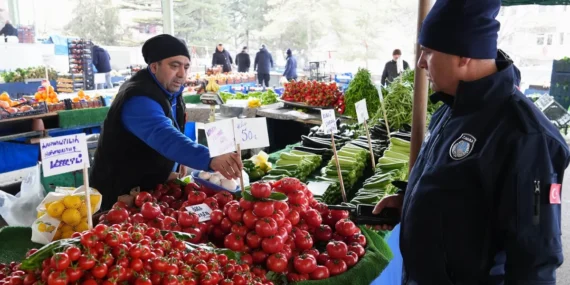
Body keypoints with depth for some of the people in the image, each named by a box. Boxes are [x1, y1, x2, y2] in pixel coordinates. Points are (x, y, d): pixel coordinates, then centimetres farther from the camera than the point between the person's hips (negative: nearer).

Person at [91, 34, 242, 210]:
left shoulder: (170, 90, 0)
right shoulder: (139, 100, -30)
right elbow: (165, 138, -48)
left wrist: (172, 167, -1)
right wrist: (210, 160, -61)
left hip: (149, 188, 8)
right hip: (120, 194, -8)